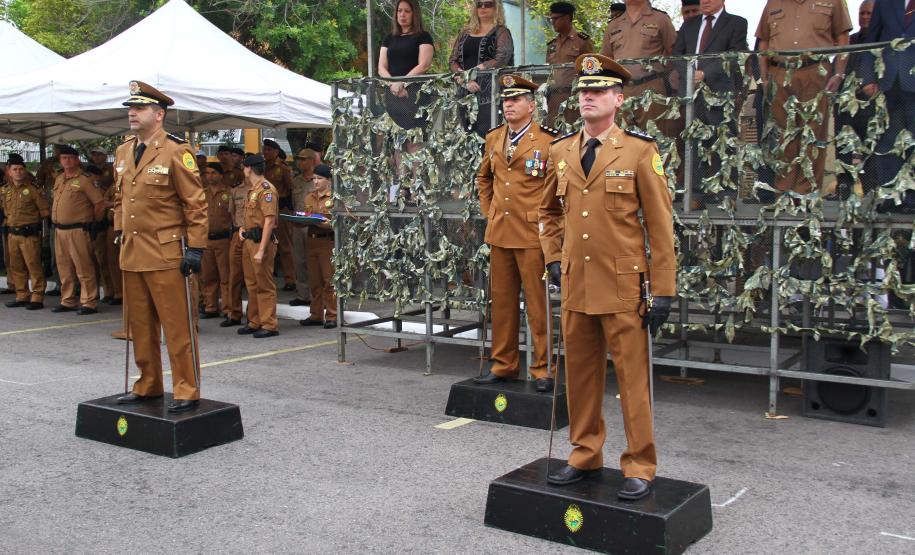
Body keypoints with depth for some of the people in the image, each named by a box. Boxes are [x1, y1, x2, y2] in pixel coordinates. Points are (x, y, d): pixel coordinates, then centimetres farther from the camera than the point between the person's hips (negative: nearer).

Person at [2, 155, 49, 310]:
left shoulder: (32, 189, -6)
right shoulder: (5, 190, 11)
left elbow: (45, 211, -4)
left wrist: (31, 219, 4)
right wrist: (8, 220, 14)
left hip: (29, 233, -6)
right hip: (12, 233, 6)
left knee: (33, 265, -7)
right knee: (16, 266, 11)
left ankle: (37, 298, -3)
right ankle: (22, 296, 20)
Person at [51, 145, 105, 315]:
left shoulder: (84, 180, -8)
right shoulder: (58, 179, 14)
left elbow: (99, 203, -9)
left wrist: (91, 221, 0)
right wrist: (56, 220, 20)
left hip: (77, 230, -8)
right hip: (59, 229, 8)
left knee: (83, 268, -6)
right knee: (64, 268, 13)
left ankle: (89, 303, -2)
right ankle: (67, 301, 22)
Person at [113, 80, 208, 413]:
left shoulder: (176, 152, -9)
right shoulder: (123, 153, 13)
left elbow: (196, 204, -10)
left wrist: (195, 248, -13)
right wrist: (120, 235, 18)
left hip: (166, 254, -7)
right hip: (132, 253, 7)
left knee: (177, 326, -1)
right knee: (140, 325, 14)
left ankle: (186, 392, 7)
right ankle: (147, 386, 26)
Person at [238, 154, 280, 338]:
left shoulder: (266, 189, -13)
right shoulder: (253, 190, 18)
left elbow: (269, 221, -20)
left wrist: (261, 250, -24)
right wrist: (244, 228, 14)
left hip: (261, 241, -10)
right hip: (249, 240, 10)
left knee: (265, 285, -6)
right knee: (252, 284, 14)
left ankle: (269, 325, -2)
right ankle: (254, 322, 22)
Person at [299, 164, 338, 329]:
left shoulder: (335, 197, -3)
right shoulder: (309, 197, 15)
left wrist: (329, 223, -26)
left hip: (328, 242, -6)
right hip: (311, 241, 6)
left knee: (329, 280, -3)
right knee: (314, 281, 9)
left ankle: (332, 316, 3)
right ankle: (316, 315, 17)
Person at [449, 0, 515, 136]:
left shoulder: (501, 32, 5)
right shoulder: (465, 32, 19)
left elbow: (501, 60, -9)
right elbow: (452, 61, 11)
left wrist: (472, 71, -10)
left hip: (489, 92, -4)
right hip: (465, 91, 5)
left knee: (485, 134, -12)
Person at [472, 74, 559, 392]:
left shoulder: (548, 140, -6)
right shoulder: (493, 139, 11)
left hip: (532, 234, -6)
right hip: (499, 233, 6)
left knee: (537, 305, -1)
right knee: (502, 302, 12)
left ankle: (543, 370, 9)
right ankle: (504, 365, 23)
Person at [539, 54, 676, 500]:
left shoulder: (640, 151, -5)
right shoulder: (559, 152, 8)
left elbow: (660, 224, -6)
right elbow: (549, 211, 24)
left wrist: (663, 290, -9)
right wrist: (552, 259, 11)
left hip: (623, 287, -4)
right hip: (575, 284, 5)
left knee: (633, 380, 2)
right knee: (580, 376, 13)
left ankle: (639, 467, 15)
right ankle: (585, 455, 29)